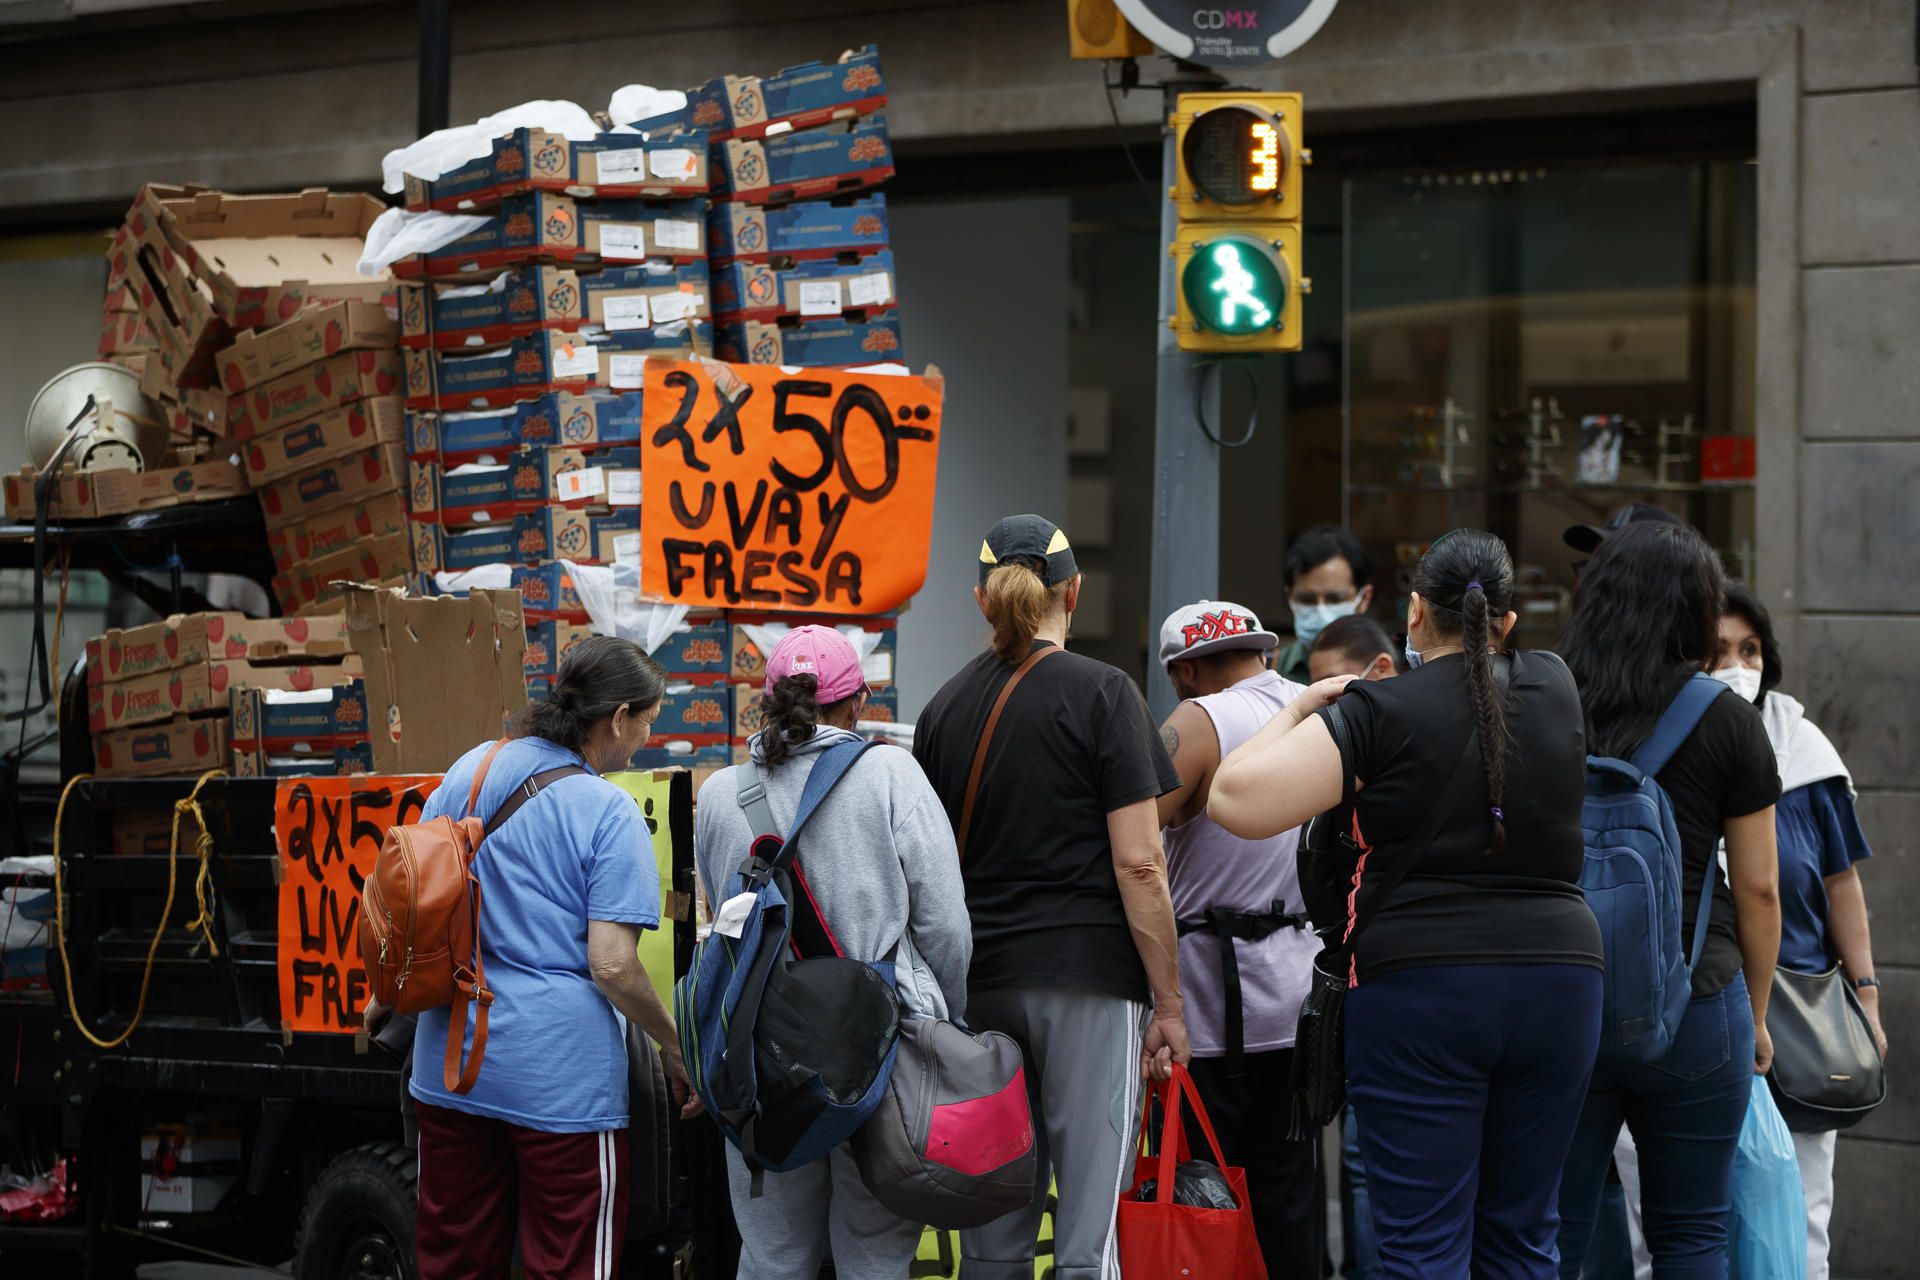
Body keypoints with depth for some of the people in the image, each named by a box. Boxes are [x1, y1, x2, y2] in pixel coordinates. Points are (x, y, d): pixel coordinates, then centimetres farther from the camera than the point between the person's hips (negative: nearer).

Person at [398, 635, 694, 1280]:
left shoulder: (470, 769, 5)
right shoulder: (609, 814, -13)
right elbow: (611, 965, -17)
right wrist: (675, 1048, -3)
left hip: (453, 1056, 6)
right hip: (561, 1072, -6)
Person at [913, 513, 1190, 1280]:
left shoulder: (944, 708, 10)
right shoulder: (1102, 694, -4)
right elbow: (1138, 863, -9)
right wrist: (1168, 1001, -3)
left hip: (978, 983, 5)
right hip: (1088, 981, -5)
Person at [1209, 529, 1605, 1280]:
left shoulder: (1379, 714, -6)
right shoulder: (1554, 691, 7)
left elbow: (1236, 799, -13)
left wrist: (1300, 710, 2)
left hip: (1419, 989, -4)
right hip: (1558, 982, 4)